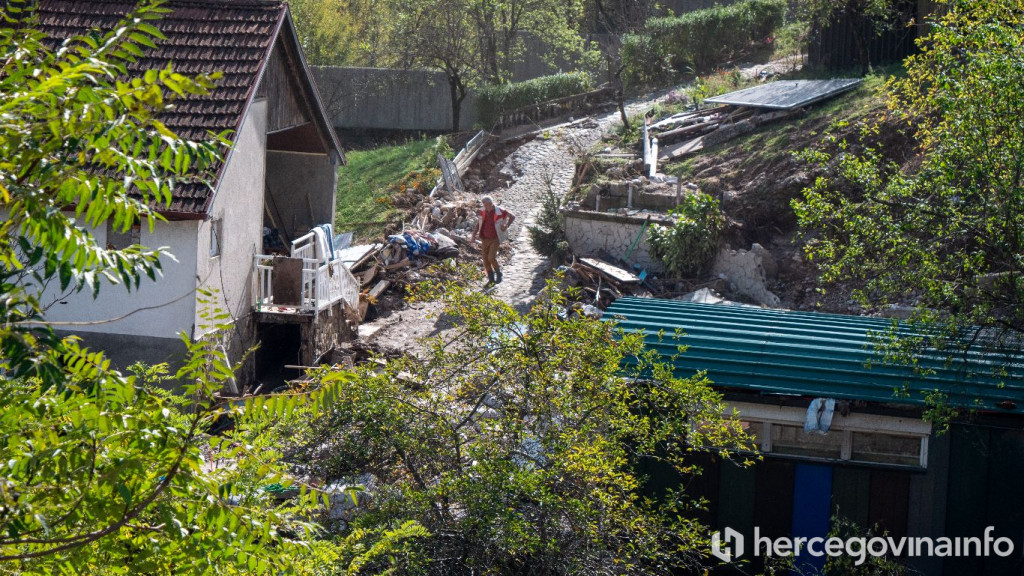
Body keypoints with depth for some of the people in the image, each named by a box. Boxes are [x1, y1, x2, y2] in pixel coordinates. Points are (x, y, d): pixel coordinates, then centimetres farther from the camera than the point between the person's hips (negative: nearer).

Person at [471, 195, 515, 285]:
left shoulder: (499, 212, -13)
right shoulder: (483, 212, 0)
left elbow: (512, 216, 2)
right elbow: (479, 224, 14)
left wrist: (506, 226, -7)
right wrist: (474, 234, 4)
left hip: (495, 239, -5)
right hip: (485, 239, 5)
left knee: (491, 258, -16)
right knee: (485, 259, 4)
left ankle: (498, 273, 10)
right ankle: (491, 278, 19)